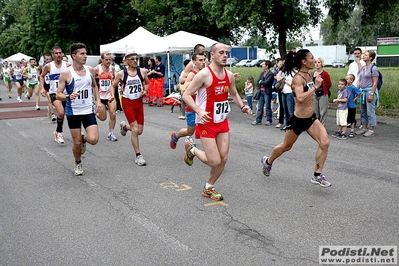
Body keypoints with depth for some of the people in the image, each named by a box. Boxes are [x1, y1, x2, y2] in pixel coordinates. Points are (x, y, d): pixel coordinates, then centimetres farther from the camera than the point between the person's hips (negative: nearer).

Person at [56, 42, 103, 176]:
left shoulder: (90, 70, 2)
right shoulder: (66, 73, -11)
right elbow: (58, 95, -10)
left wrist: (98, 101, 8)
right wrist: (68, 97, -30)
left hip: (88, 110, 3)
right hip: (73, 112, -3)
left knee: (93, 139, -12)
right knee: (77, 143, 4)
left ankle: (84, 138, 24)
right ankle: (78, 164, 32)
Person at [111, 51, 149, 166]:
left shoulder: (142, 71, 0)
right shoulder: (121, 74, -6)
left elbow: (147, 83, 16)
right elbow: (113, 86, 6)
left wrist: (145, 91, -4)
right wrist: (112, 96, -11)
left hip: (139, 102, 4)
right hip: (127, 102, -4)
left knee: (139, 131, 7)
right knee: (135, 129, -9)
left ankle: (124, 126, 41)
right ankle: (138, 156, 4)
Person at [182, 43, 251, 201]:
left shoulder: (229, 75, 4)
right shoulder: (204, 74, -17)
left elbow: (234, 94, 21)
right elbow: (186, 95, -17)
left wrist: (242, 106, 1)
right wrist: (199, 111, -31)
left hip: (223, 122, 7)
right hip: (206, 123, -6)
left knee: (223, 159, 5)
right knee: (214, 161, -8)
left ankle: (209, 188, 26)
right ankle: (192, 149, 22)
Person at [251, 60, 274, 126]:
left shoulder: (271, 74, -11)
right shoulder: (262, 73, 13)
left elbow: (266, 82, -19)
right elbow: (258, 81, 9)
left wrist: (261, 82, -4)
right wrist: (261, 84, -10)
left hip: (267, 92, -7)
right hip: (261, 91, 7)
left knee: (268, 107, 1)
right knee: (260, 107, 9)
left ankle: (269, 120, 11)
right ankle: (258, 120, 14)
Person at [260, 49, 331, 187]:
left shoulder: (309, 75, 5)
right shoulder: (298, 78, -21)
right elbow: (300, 98, -38)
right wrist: (315, 86, -31)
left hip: (311, 118, 7)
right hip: (298, 120, -7)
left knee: (325, 143, -11)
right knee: (286, 146, 14)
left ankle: (317, 176, 1)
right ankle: (267, 161, 43)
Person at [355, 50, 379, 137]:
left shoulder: (373, 68, -10)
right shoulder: (362, 68, 12)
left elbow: (375, 82, -12)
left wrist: (371, 94, -17)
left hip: (370, 91, -8)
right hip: (362, 91, 8)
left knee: (370, 111, -4)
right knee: (363, 111, 12)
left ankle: (371, 129, 3)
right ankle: (364, 128, 21)